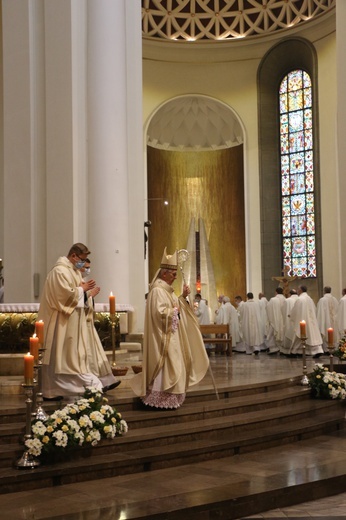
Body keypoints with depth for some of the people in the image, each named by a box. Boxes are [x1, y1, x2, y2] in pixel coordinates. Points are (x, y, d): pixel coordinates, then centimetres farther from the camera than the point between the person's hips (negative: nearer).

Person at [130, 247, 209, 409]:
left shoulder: (166, 289, 14)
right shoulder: (157, 290, -18)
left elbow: (174, 306, 20)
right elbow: (160, 313, -27)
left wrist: (183, 297, 6)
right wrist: (174, 310, -14)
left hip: (171, 336, 11)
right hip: (163, 337, -11)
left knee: (170, 367, 14)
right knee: (164, 368, -8)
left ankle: (164, 399, 21)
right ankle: (157, 400, -2)